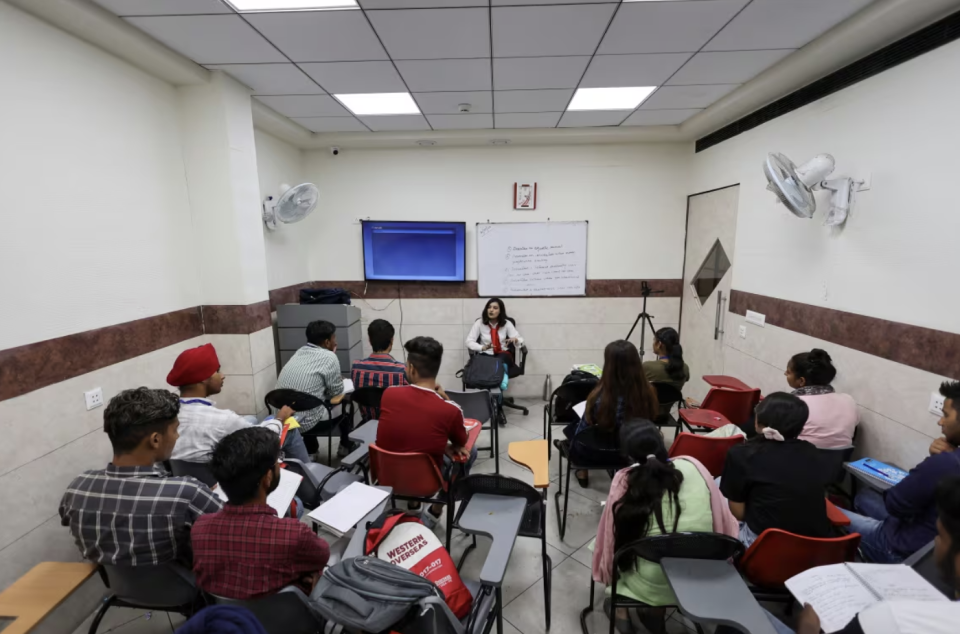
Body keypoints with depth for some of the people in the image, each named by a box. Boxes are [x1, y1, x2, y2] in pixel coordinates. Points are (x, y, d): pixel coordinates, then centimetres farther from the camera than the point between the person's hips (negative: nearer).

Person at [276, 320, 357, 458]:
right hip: (305, 422, -7)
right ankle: (346, 446, 34)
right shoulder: (328, 357, -12)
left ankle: (310, 448, 39)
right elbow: (337, 392, -2)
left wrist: (337, 378, 19)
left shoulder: (299, 352, 10)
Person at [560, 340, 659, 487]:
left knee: (573, 427, 28)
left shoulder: (600, 396, -34)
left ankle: (582, 472, 45)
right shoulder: (648, 392, -22)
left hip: (600, 455, -4)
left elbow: (582, 430, -15)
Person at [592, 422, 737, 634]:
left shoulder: (625, 480, -15)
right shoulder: (693, 466, -9)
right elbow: (723, 520, 1)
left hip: (650, 588, -3)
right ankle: (655, 615, 32)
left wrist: (609, 575, 13)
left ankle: (621, 612, 28)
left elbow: (610, 538, -5)